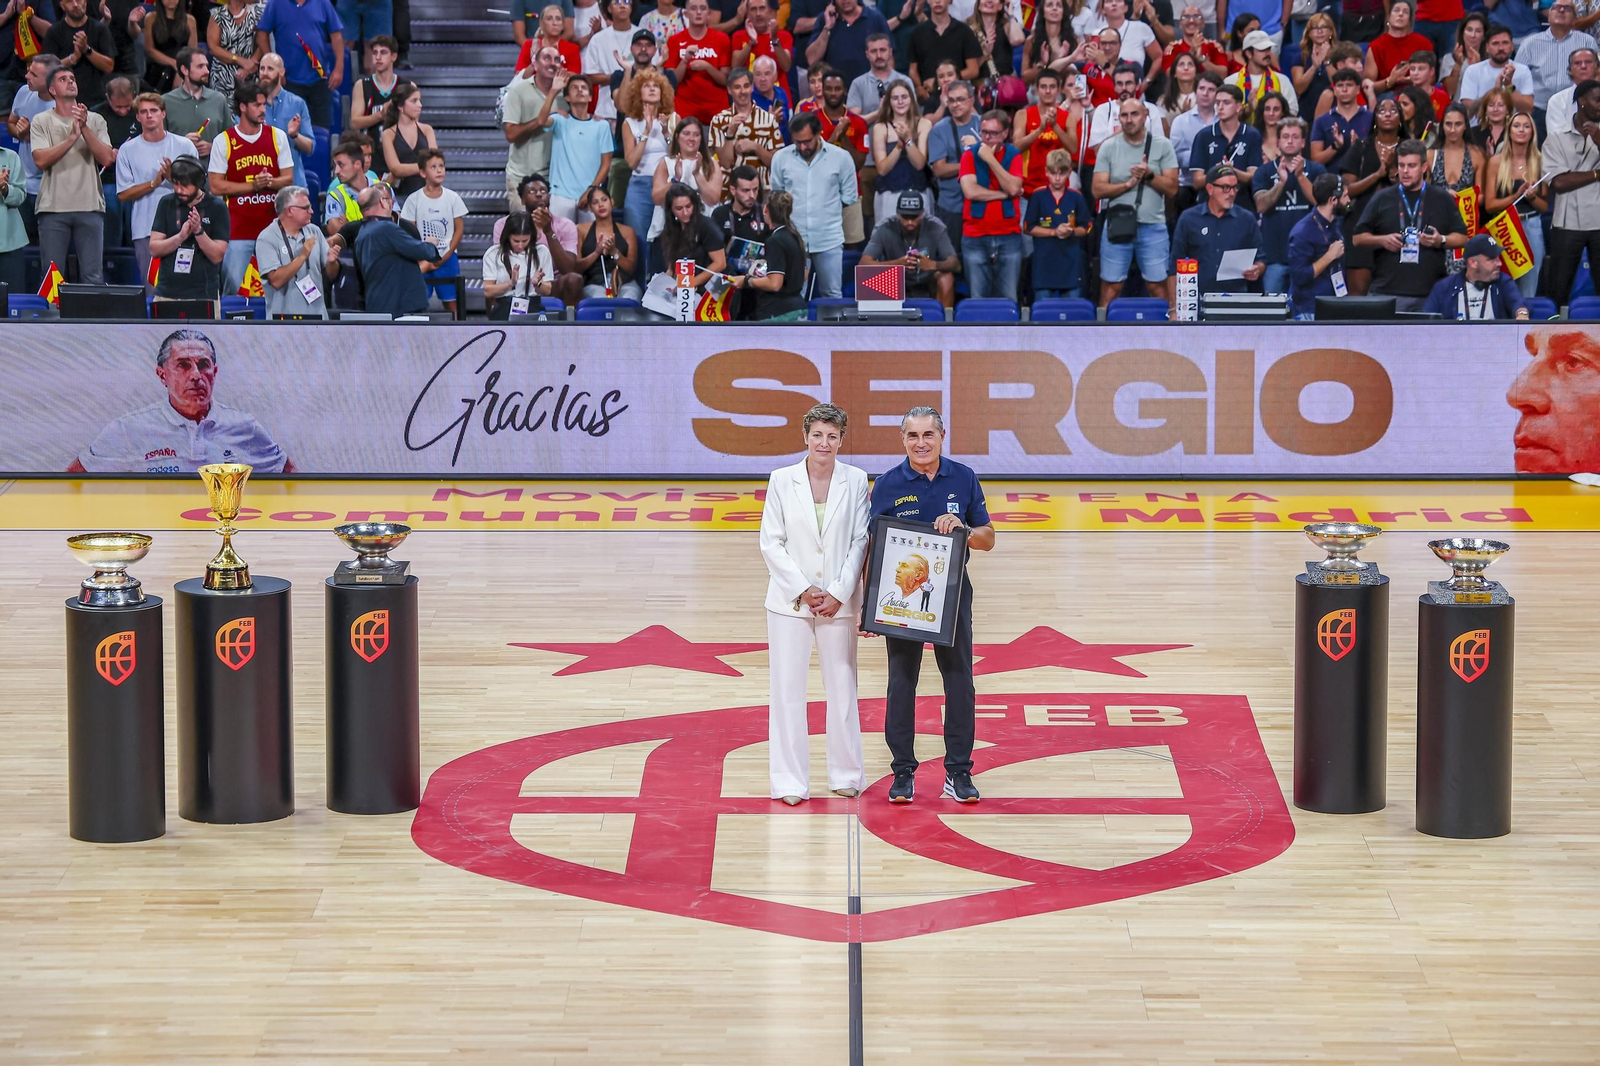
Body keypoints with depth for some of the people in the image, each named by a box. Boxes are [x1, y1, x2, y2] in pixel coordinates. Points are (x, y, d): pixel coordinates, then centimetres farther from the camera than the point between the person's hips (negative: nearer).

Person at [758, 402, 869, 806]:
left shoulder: (856, 481, 0)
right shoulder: (782, 481, -1)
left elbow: (860, 541, 0)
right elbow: (771, 543, -2)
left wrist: (838, 592, -9)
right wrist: (803, 590, -10)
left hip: (839, 601, 1)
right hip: (790, 601, -1)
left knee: (842, 686, 8)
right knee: (788, 689, 1)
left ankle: (846, 774, 20)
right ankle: (790, 781, 6)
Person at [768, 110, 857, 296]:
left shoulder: (841, 158, -2)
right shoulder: (780, 158, 1)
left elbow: (849, 197, 6)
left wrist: (828, 209, 4)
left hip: (829, 240, -1)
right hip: (792, 238, 1)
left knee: (832, 295, 4)